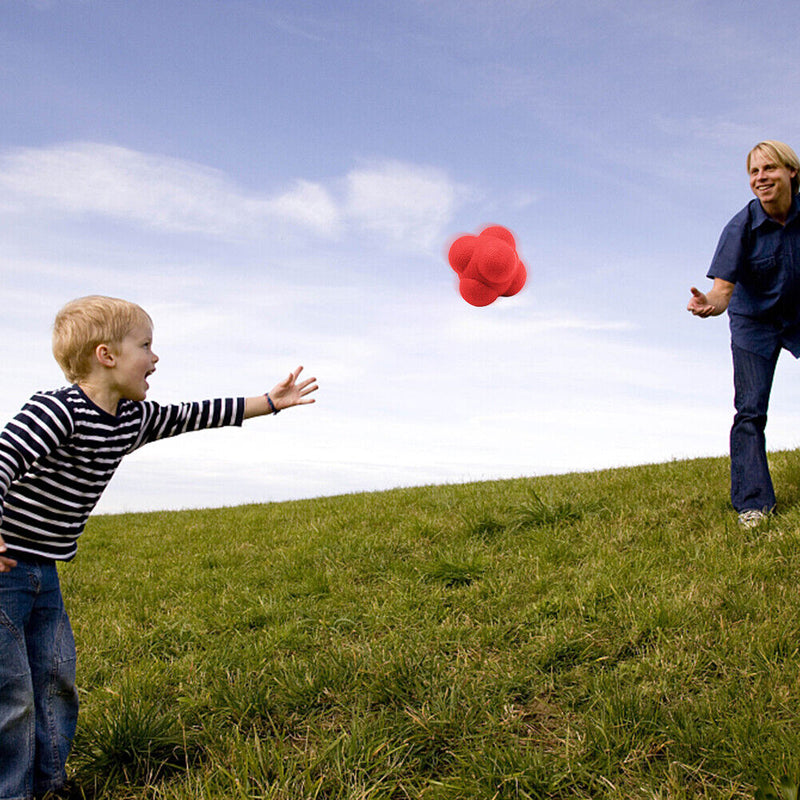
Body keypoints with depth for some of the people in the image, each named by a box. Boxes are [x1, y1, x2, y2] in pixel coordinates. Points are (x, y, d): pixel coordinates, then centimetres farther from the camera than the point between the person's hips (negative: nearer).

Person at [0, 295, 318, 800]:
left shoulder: (132, 419, 6)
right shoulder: (58, 411, -21)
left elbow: (190, 416, 15)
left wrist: (270, 403, 18)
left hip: (44, 571, 9)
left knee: (56, 683, 13)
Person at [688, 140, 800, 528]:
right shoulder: (742, 226, -21)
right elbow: (723, 289, -28)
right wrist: (707, 303, -49)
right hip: (755, 323, -2)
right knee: (750, 410, -8)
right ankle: (753, 501, -3)